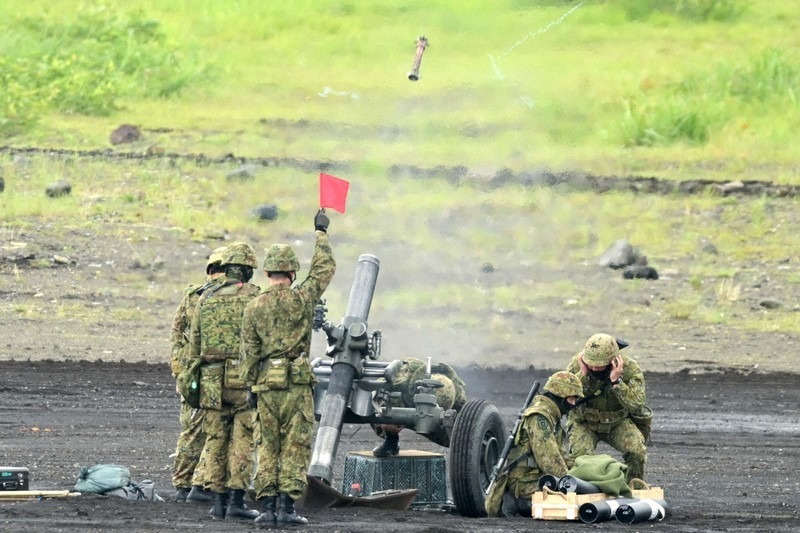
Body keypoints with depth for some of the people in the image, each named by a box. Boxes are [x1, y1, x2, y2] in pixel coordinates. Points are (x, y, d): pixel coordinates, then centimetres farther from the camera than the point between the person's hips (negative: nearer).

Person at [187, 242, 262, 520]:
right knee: (242, 440, -1)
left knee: (215, 440, 10)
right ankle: (236, 500, -6)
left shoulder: (206, 298, 8)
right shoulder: (255, 298, -5)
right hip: (245, 378, -4)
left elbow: (194, 341, 11)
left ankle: (218, 500, 8)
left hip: (212, 379, 4)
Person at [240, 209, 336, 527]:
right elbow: (325, 269, 7)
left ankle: (266, 507, 3)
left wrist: (250, 387, 10)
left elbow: (248, 352, 1)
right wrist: (321, 232, 19)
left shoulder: (253, 308, 0)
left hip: (265, 386, 2)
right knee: (295, 449, 0)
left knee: (266, 449, 8)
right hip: (297, 384, -2)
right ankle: (286, 507, -5)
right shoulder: (300, 299, -6)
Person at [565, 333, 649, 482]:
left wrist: (616, 381, -41)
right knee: (580, 454, -29)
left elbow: (636, 405, -32)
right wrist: (582, 375, -34)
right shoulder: (577, 365, -19)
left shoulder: (630, 369, -22)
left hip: (618, 421, 0)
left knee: (636, 450, -25)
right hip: (584, 423, 0)